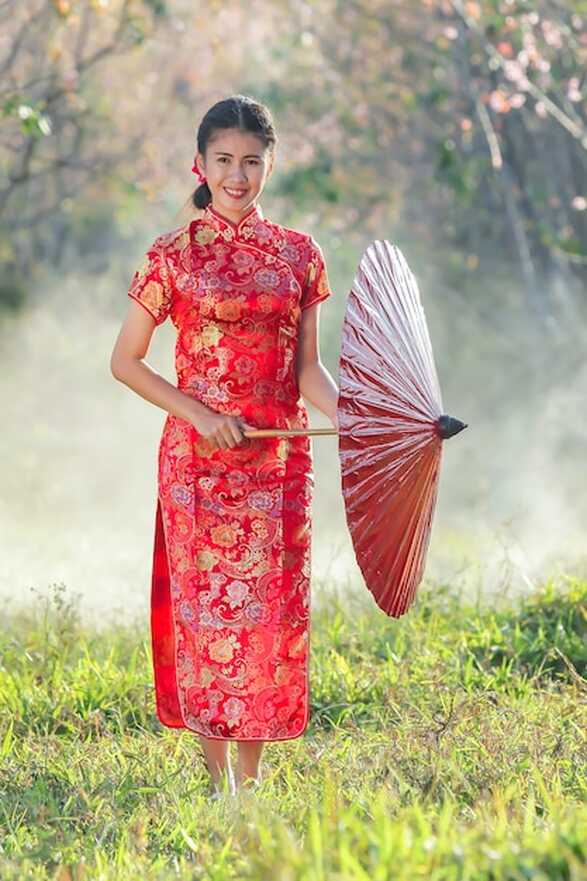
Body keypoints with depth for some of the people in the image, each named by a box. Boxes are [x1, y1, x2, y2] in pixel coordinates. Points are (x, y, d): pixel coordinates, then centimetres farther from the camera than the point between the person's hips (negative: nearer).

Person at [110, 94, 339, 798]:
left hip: (279, 459, 3)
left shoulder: (299, 255, 7)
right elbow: (125, 362, 1)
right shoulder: (173, 256, -1)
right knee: (206, 607, -3)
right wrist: (197, 412, -11)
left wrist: (348, 418, -11)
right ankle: (218, 783, 3)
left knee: (270, 610, 2)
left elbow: (307, 368, 8)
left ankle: (250, 782, 11)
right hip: (199, 457, -3)